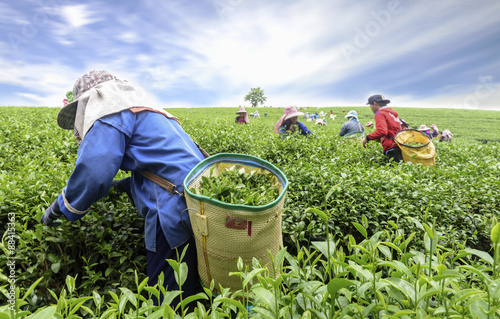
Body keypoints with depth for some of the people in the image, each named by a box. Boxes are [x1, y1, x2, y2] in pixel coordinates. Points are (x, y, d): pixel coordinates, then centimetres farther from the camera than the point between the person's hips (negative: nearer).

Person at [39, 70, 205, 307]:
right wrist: (125, 185, 31)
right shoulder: (152, 113, 28)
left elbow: (92, 173, -14)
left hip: (177, 215, -10)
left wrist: (60, 208, 4)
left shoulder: (113, 116, -1)